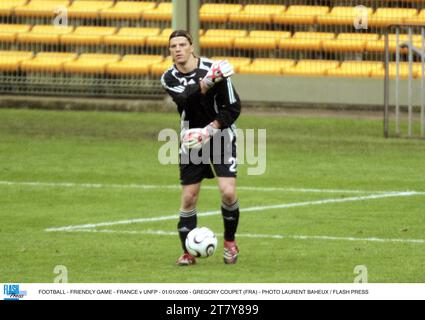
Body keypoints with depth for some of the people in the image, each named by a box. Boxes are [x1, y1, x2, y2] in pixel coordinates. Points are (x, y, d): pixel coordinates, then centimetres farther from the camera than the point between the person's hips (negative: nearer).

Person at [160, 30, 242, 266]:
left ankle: (229, 242, 8)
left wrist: (211, 130, -20)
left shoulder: (213, 69, -13)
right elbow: (187, 100, -26)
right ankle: (188, 253, 11)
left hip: (220, 136, -2)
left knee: (228, 192, -15)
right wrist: (207, 83, -41)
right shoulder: (169, 78, -5)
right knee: (189, 198, -1)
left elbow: (233, 107, -10)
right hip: (191, 140, 2)